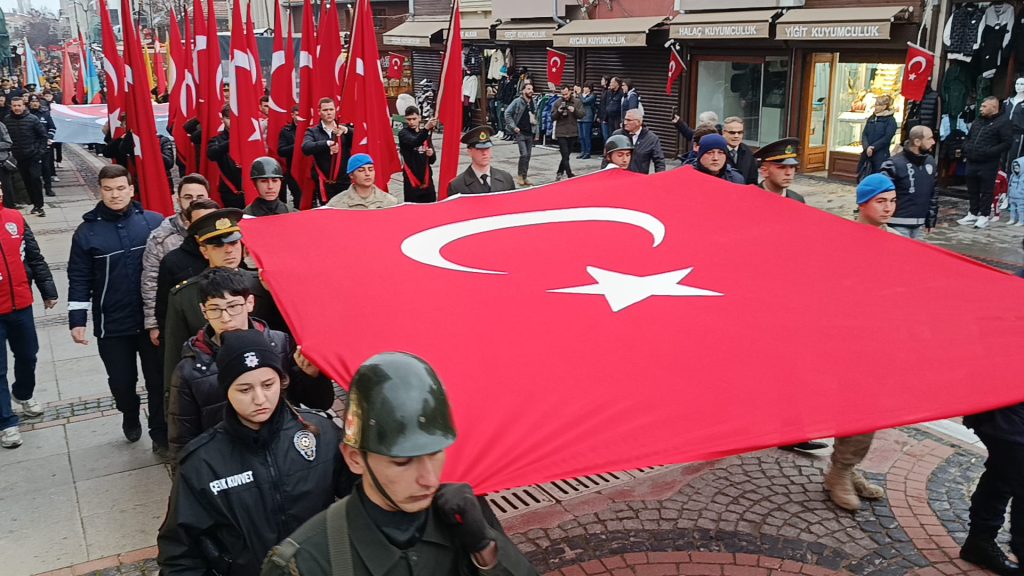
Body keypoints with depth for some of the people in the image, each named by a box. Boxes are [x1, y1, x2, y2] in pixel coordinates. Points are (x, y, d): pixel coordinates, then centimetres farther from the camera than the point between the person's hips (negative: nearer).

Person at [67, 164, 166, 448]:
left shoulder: (154, 222, -4)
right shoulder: (87, 231, -3)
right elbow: (79, 280, 1)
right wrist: (77, 321, -4)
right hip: (112, 326, 1)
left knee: (158, 380, 7)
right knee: (121, 382, 12)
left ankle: (161, 433, 24)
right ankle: (130, 416, 43)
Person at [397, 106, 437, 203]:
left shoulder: (425, 134, 12)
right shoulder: (403, 133, -2)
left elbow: (432, 160, 14)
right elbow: (415, 142, -25)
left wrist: (431, 154, -10)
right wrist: (426, 128, -40)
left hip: (427, 179, 4)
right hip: (411, 180, -4)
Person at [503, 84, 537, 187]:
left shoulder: (533, 104, 10)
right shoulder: (517, 101, -7)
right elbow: (507, 113, -8)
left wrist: (535, 132, 13)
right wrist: (514, 127, -13)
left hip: (530, 133, 6)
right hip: (520, 132, -6)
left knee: (528, 155, 8)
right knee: (524, 154, -14)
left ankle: (525, 177, 17)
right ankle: (520, 176, -2)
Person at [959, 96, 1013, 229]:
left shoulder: (1002, 122, -7)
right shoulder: (978, 120, 15)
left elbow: (1007, 142, -12)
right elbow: (968, 137, 27)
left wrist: (990, 152, -19)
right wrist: (966, 147, 8)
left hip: (988, 164, -7)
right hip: (972, 162, 7)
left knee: (986, 191, 0)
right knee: (972, 190, 13)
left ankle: (984, 216, 8)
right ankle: (973, 214, 24)